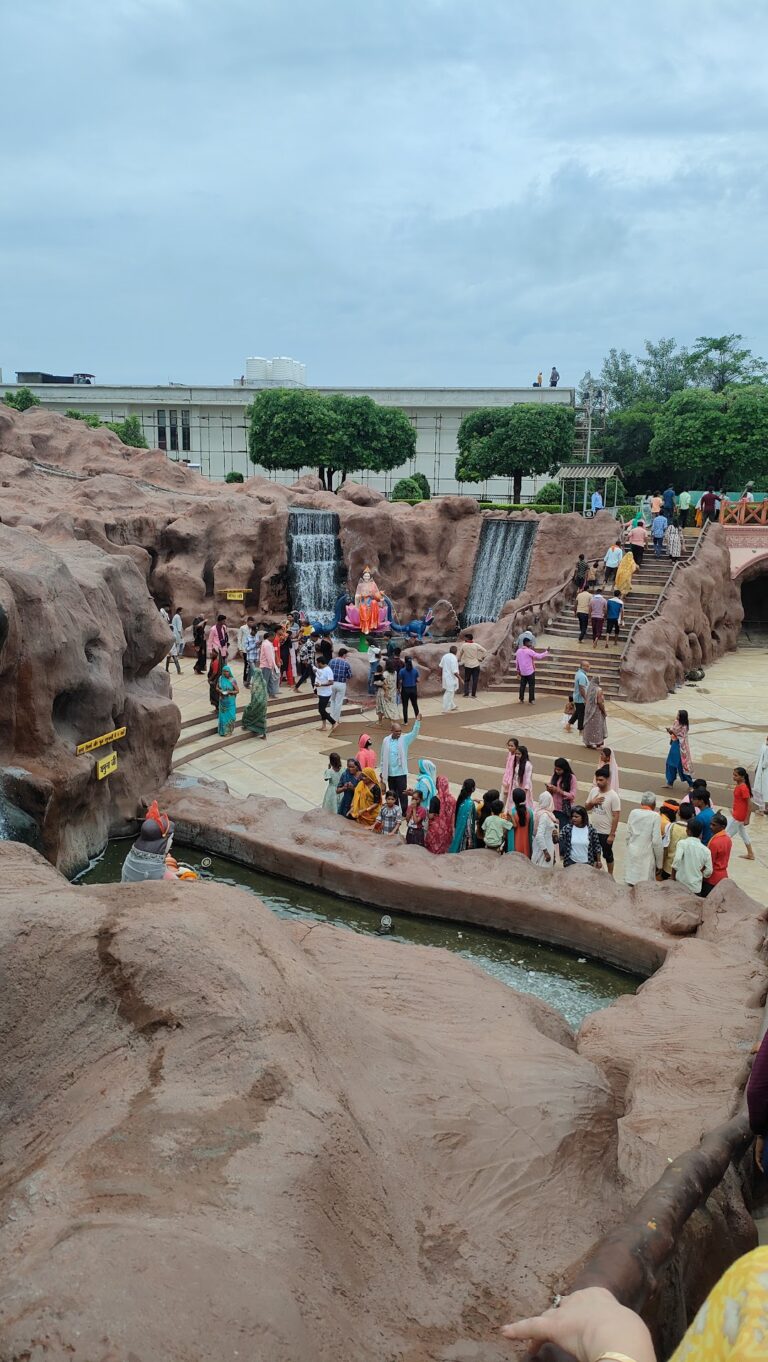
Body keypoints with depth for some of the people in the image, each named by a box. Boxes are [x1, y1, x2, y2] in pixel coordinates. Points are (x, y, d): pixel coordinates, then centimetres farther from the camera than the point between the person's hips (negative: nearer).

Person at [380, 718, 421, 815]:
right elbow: (383, 757, 7)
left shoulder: (404, 739, -4)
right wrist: (382, 771, 9)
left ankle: (404, 813, 4)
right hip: (390, 773, 3)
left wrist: (418, 721, -33)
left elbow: (414, 733, -19)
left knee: (402, 794, -2)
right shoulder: (386, 740, 1)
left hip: (401, 772, -3)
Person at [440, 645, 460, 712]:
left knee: (450, 693, 24)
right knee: (449, 694, 2)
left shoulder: (445, 656, 1)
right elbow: (454, 672, -22)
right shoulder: (454, 659, -22)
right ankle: (445, 710, 7)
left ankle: (452, 706, 38)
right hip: (451, 679, -8)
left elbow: (441, 667, 9)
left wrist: (441, 676, 19)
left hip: (445, 677, 8)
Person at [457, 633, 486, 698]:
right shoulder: (476, 645, -5)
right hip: (476, 665, 0)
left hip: (467, 665, 0)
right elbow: (484, 650, -3)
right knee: (475, 680, 4)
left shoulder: (463, 645, -6)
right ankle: (473, 694, 4)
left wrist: (459, 660, 22)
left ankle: (466, 693, 5)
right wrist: (480, 658, 5)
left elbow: (460, 653, 6)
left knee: (466, 680, 12)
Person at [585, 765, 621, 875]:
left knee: (607, 855, 13)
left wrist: (612, 834, -17)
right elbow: (586, 808, 9)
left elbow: (616, 816, -17)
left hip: (606, 833, -5)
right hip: (593, 830, 5)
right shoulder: (593, 791, -2)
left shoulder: (613, 796, -19)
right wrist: (592, 802, -14)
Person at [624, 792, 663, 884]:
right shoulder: (655, 816, -11)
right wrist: (659, 863, -3)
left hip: (632, 854, 5)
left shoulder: (633, 813, 1)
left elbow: (628, 836, 7)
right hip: (646, 856, -5)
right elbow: (656, 841, -12)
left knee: (630, 884, 12)